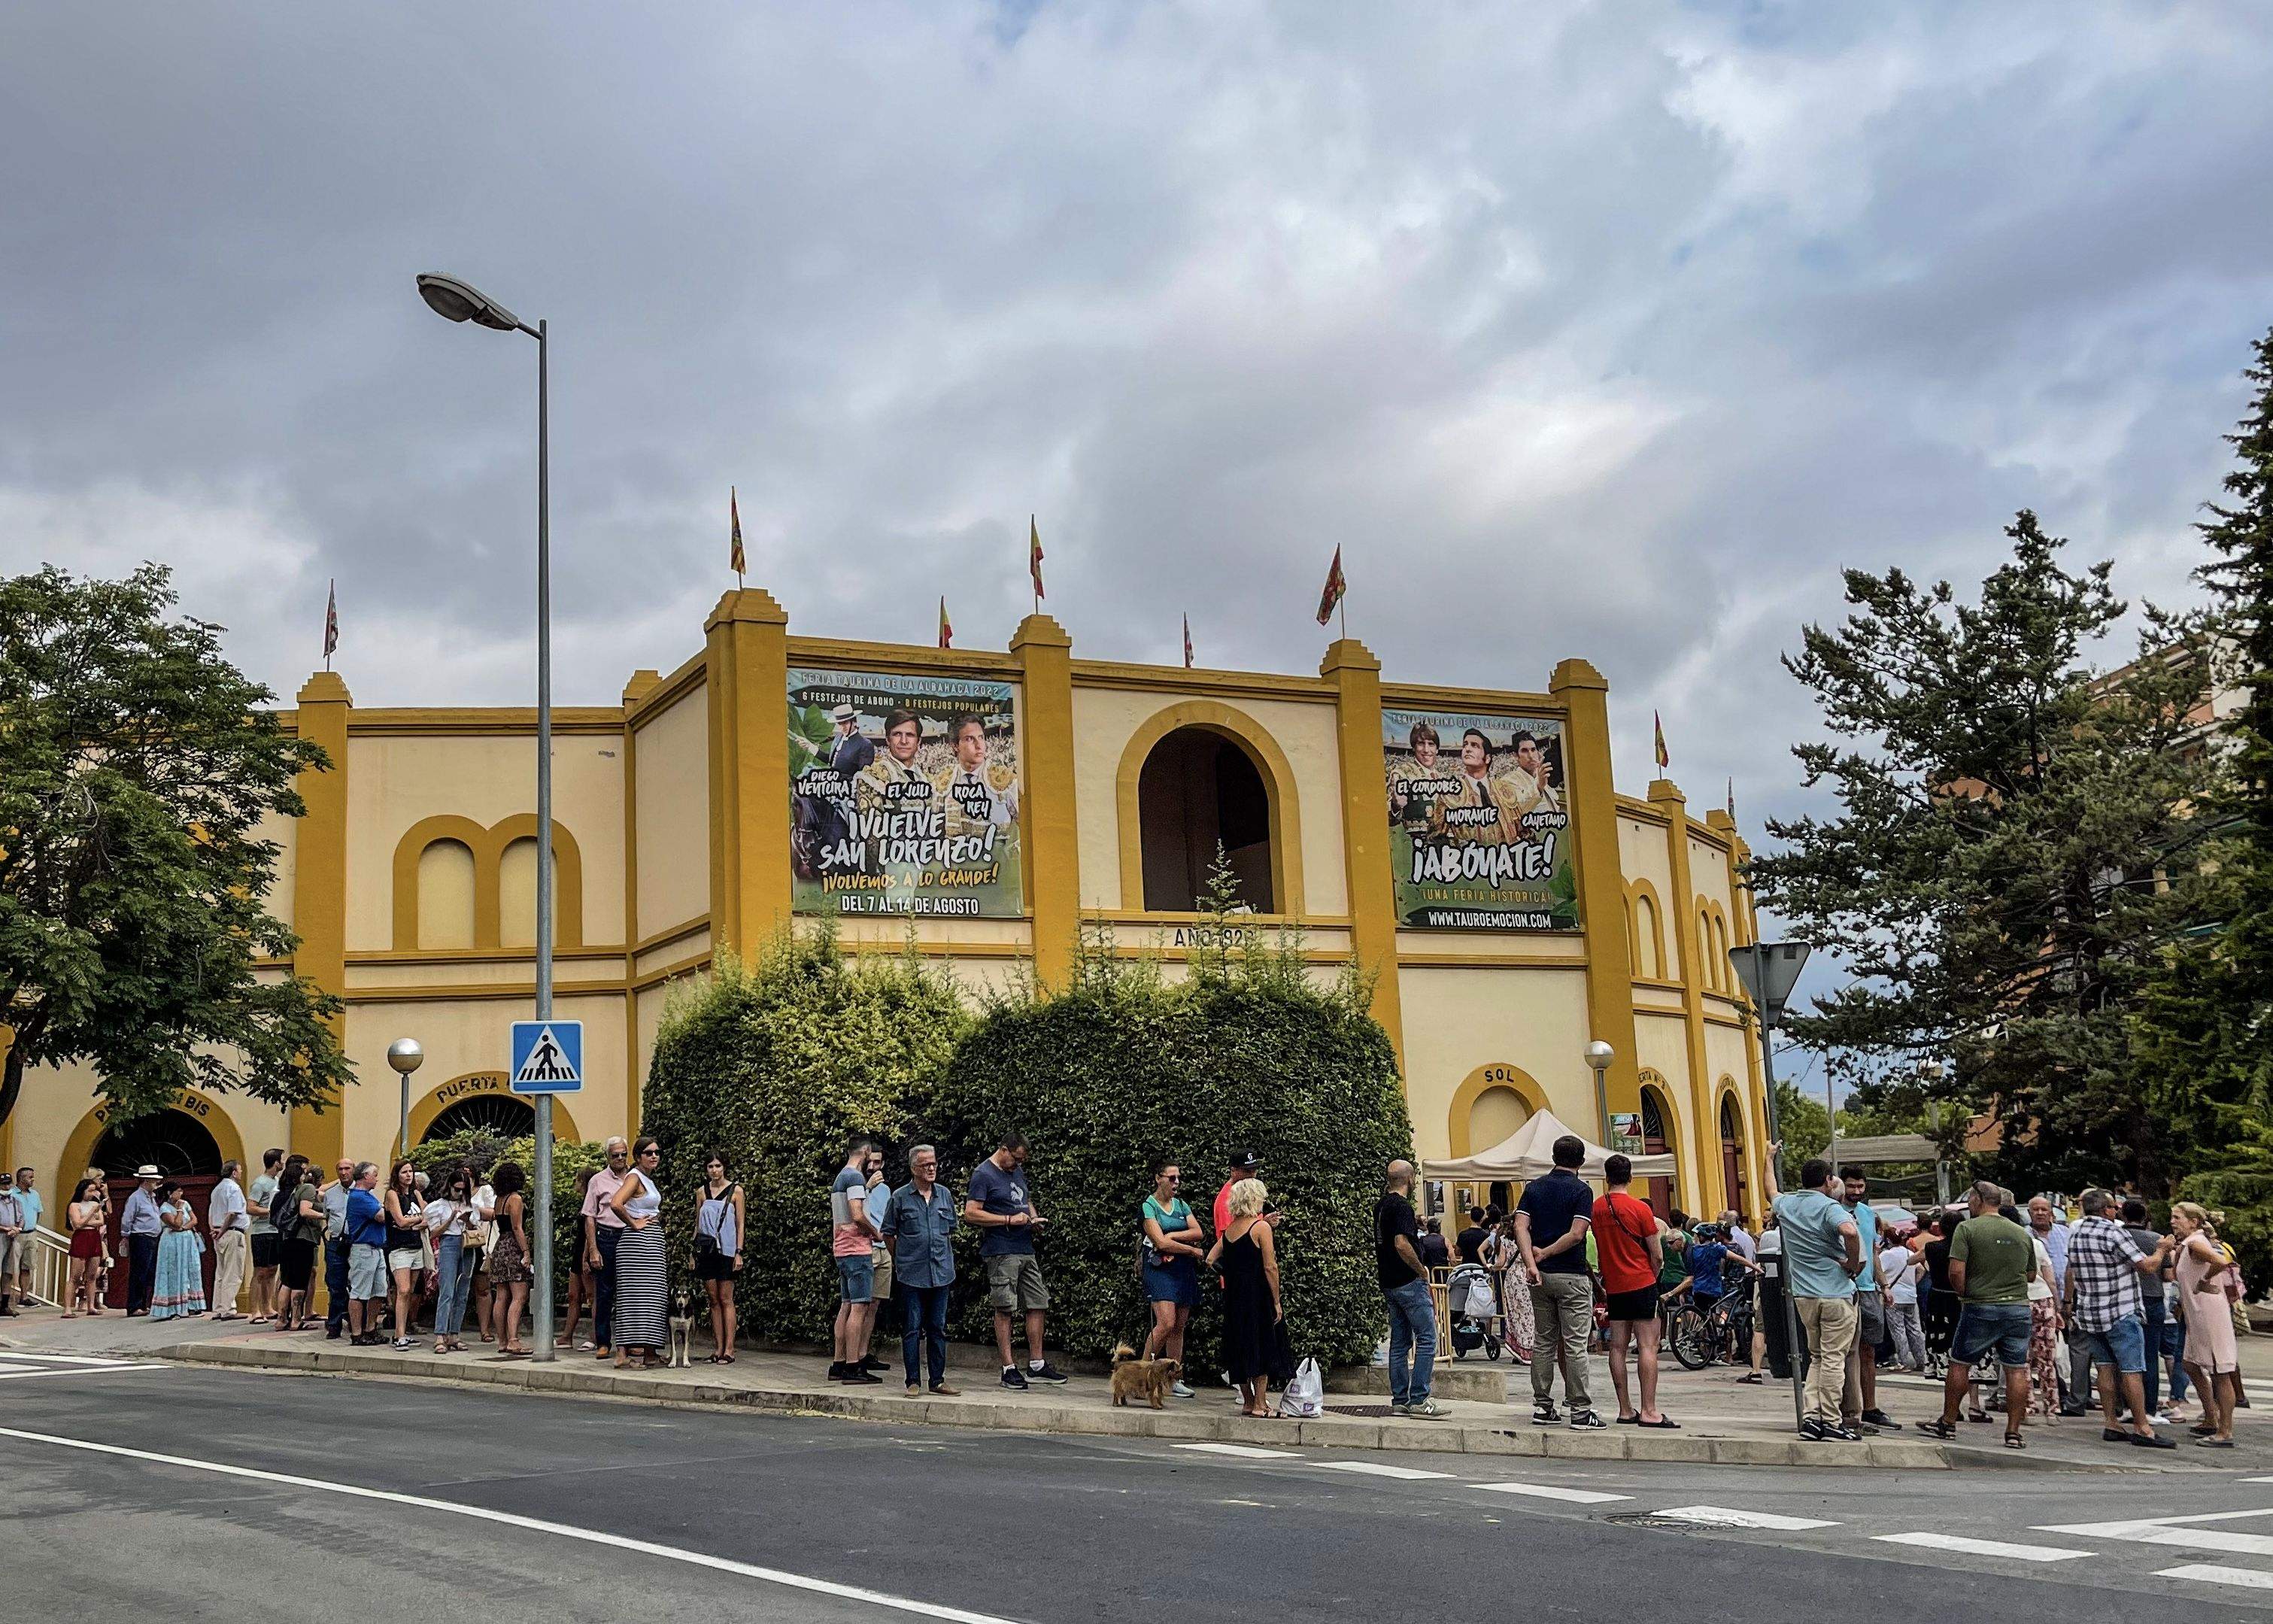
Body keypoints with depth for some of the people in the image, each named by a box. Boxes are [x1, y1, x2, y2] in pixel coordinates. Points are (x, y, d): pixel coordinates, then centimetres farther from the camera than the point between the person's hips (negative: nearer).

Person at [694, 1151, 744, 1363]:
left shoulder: (735, 1190, 1)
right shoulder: (702, 1192, 10)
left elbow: (740, 1224, 1)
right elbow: (698, 1225, 13)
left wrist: (739, 1253, -6)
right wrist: (694, 1254, 9)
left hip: (726, 1250, -3)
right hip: (706, 1250, 3)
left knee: (726, 1300, -5)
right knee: (714, 1300, 4)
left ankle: (729, 1350, -4)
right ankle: (718, 1349, 6)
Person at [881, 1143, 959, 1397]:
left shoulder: (944, 1195, 9)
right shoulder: (900, 1197, -2)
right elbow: (889, 1233, 5)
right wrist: (900, 1261, 7)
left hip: (941, 1271, 4)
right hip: (911, 1274, -4)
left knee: (938, 1328, 8)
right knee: (912, 1329, 0)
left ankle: (938, 1381, 14)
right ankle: (913, 1383, 5)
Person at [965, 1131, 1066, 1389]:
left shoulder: (1018, 1171, 17)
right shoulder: (983, 1175, -8)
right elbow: (971, 1213, -15)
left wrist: (1033, 1218, 8)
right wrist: (1010, 1220, -17)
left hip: (1026, 1249, 8)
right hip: (1001, 1251, -8)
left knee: (1038, 1304, 8)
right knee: (1005, 1309, -4)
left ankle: (1036, 1365, 16)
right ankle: (1008, 1369, 1)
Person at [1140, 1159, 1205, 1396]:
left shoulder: (1181, 1205, 15)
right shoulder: (1148, 1207, -4)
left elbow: (1198, 1233, 3)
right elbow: (1161, 1243, -14)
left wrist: (1172, 1236, -10)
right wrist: (1194, 1251, -8)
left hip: (1184, 1270, 6)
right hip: (1160, 1268, -6)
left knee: (1179, 1326, 4)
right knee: (1166, 1323, -18)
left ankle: (1174, 1379, 8)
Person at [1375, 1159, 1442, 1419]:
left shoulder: (1381, 1205, 12)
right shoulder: (1401, 1206, -16)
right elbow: (1401, 1244, -26)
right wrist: (1422, 1270, -14)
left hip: (1389, 1282, 9)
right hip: (1409, 1281, -9)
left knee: (1400, 1342, 12)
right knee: (1427, 1338, -5)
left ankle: (1399, 1400, 13)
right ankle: (1419, 1399, -9)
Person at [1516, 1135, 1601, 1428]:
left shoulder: (1534, 1187, 8)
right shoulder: (1581, 1190, -7)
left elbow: (1521, 1227, -4)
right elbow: (1576, 1235, -17)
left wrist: (1532, 1262, -12)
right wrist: (1545, 1253, -8)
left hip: (1541, 1275, 5)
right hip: (1572, 1276, -5)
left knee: (1544, 1343, 11)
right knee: (1575, 1345, -3)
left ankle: (1542, 1406, 13)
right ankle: (1580, 1411, -3)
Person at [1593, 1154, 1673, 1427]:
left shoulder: (1595, 1208, 3)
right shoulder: (1639, 1209, -10)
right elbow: (1658, 1255, -6)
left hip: (1613, 1288, 5)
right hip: (1642, 1284, -5)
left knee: (1618, 1347, 7)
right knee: (1647, 1346, -5)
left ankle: (1625, 1410, 10)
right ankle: (1649, 1411, -10)